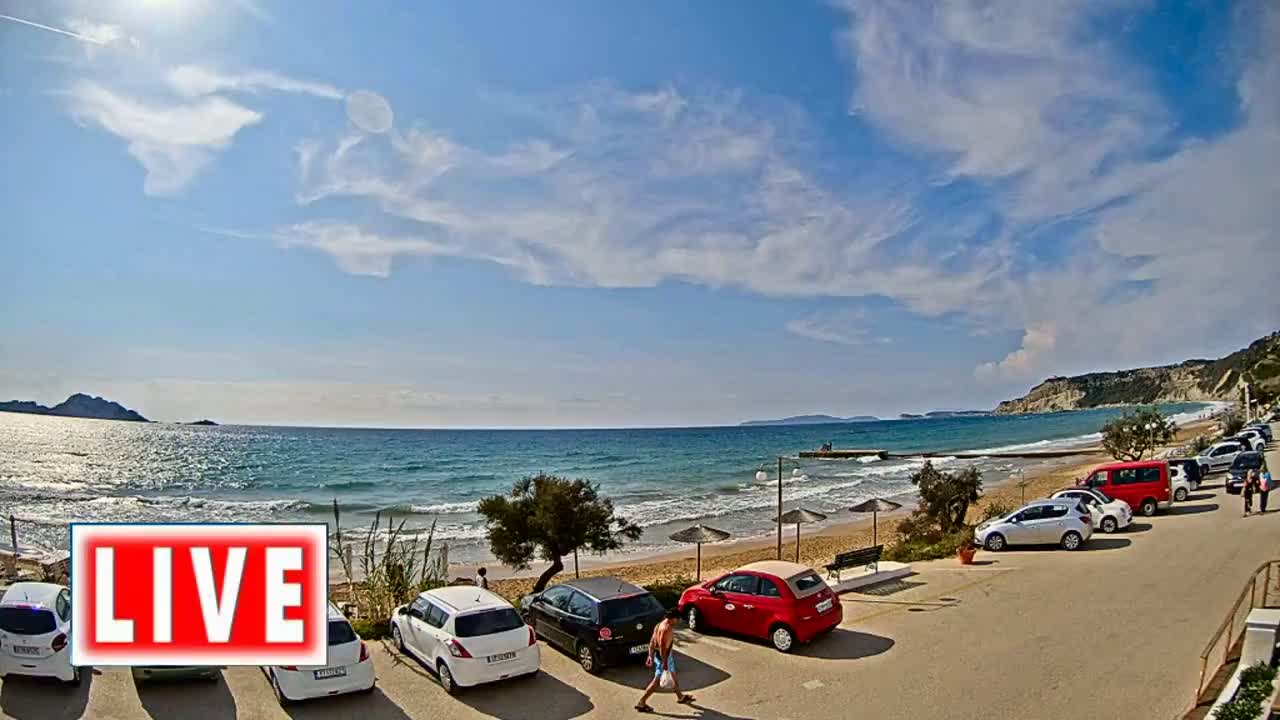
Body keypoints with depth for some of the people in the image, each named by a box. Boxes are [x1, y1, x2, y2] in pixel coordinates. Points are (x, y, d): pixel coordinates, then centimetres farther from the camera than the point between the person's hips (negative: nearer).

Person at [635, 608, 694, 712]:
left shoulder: (660, 625, 6)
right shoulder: (667, 629, -24)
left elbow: (652, 642, 10)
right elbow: (662, 646, -28)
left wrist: (651, 656, 15)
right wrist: (665, 662, -25)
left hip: (658, 655, 10)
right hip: (664, 657, -10)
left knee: (674, 676, 24)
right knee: (657, 682, 0)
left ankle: (680, 697, 41)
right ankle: (641, 703, 5)